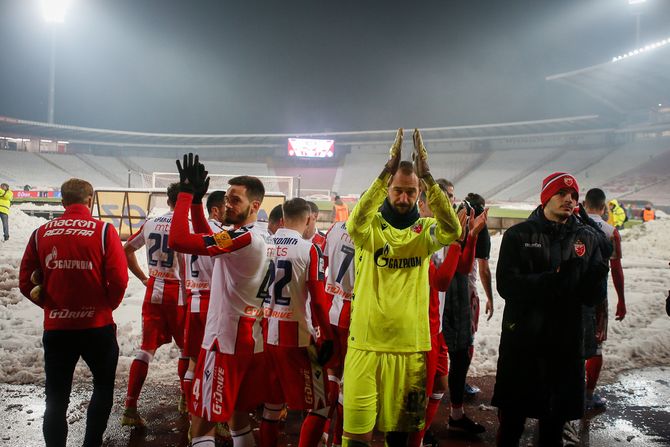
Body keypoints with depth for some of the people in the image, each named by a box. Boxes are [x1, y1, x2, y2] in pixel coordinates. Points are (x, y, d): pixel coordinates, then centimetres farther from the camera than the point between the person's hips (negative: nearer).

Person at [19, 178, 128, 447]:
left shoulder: (41, 233, 0)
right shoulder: (104, 231, -8)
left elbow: (26, 283, 1)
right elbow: (119, 280, -13)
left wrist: (52, 306, 14)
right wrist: (107, 306, 6)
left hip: (56, 328, 2)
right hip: (97, 326, -2)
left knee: (56, 398, 12)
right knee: (103, 386, 20)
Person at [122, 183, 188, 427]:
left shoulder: (150, 223, 6)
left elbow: (127, 250, 13)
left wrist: (143, 278, 16)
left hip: (153, 290, 5)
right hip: (177, 293, -5)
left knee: (146, 349, 7)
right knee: (186, 348, 14)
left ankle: (130, 408, 2)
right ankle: (186, 399, 28)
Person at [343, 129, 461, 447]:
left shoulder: (424, 230, 4)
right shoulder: (370, 227, -1)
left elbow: (452, 231, -18)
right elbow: (355, 222, -25)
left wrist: (427, 175, -25)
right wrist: (388, 169, -31)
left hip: (411, 346, 2)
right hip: (366, 343, -2)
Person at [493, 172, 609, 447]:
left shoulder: (588, 238, 5)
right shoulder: (519, 235, -3)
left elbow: (592, 297, 0)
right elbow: (507, 285, -15)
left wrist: (595, 278, -21)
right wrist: (554, 279, -25)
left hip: (566, 343, 2)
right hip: (522, 341, -2)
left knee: (555, 418, 15)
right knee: (512, 415, 9)